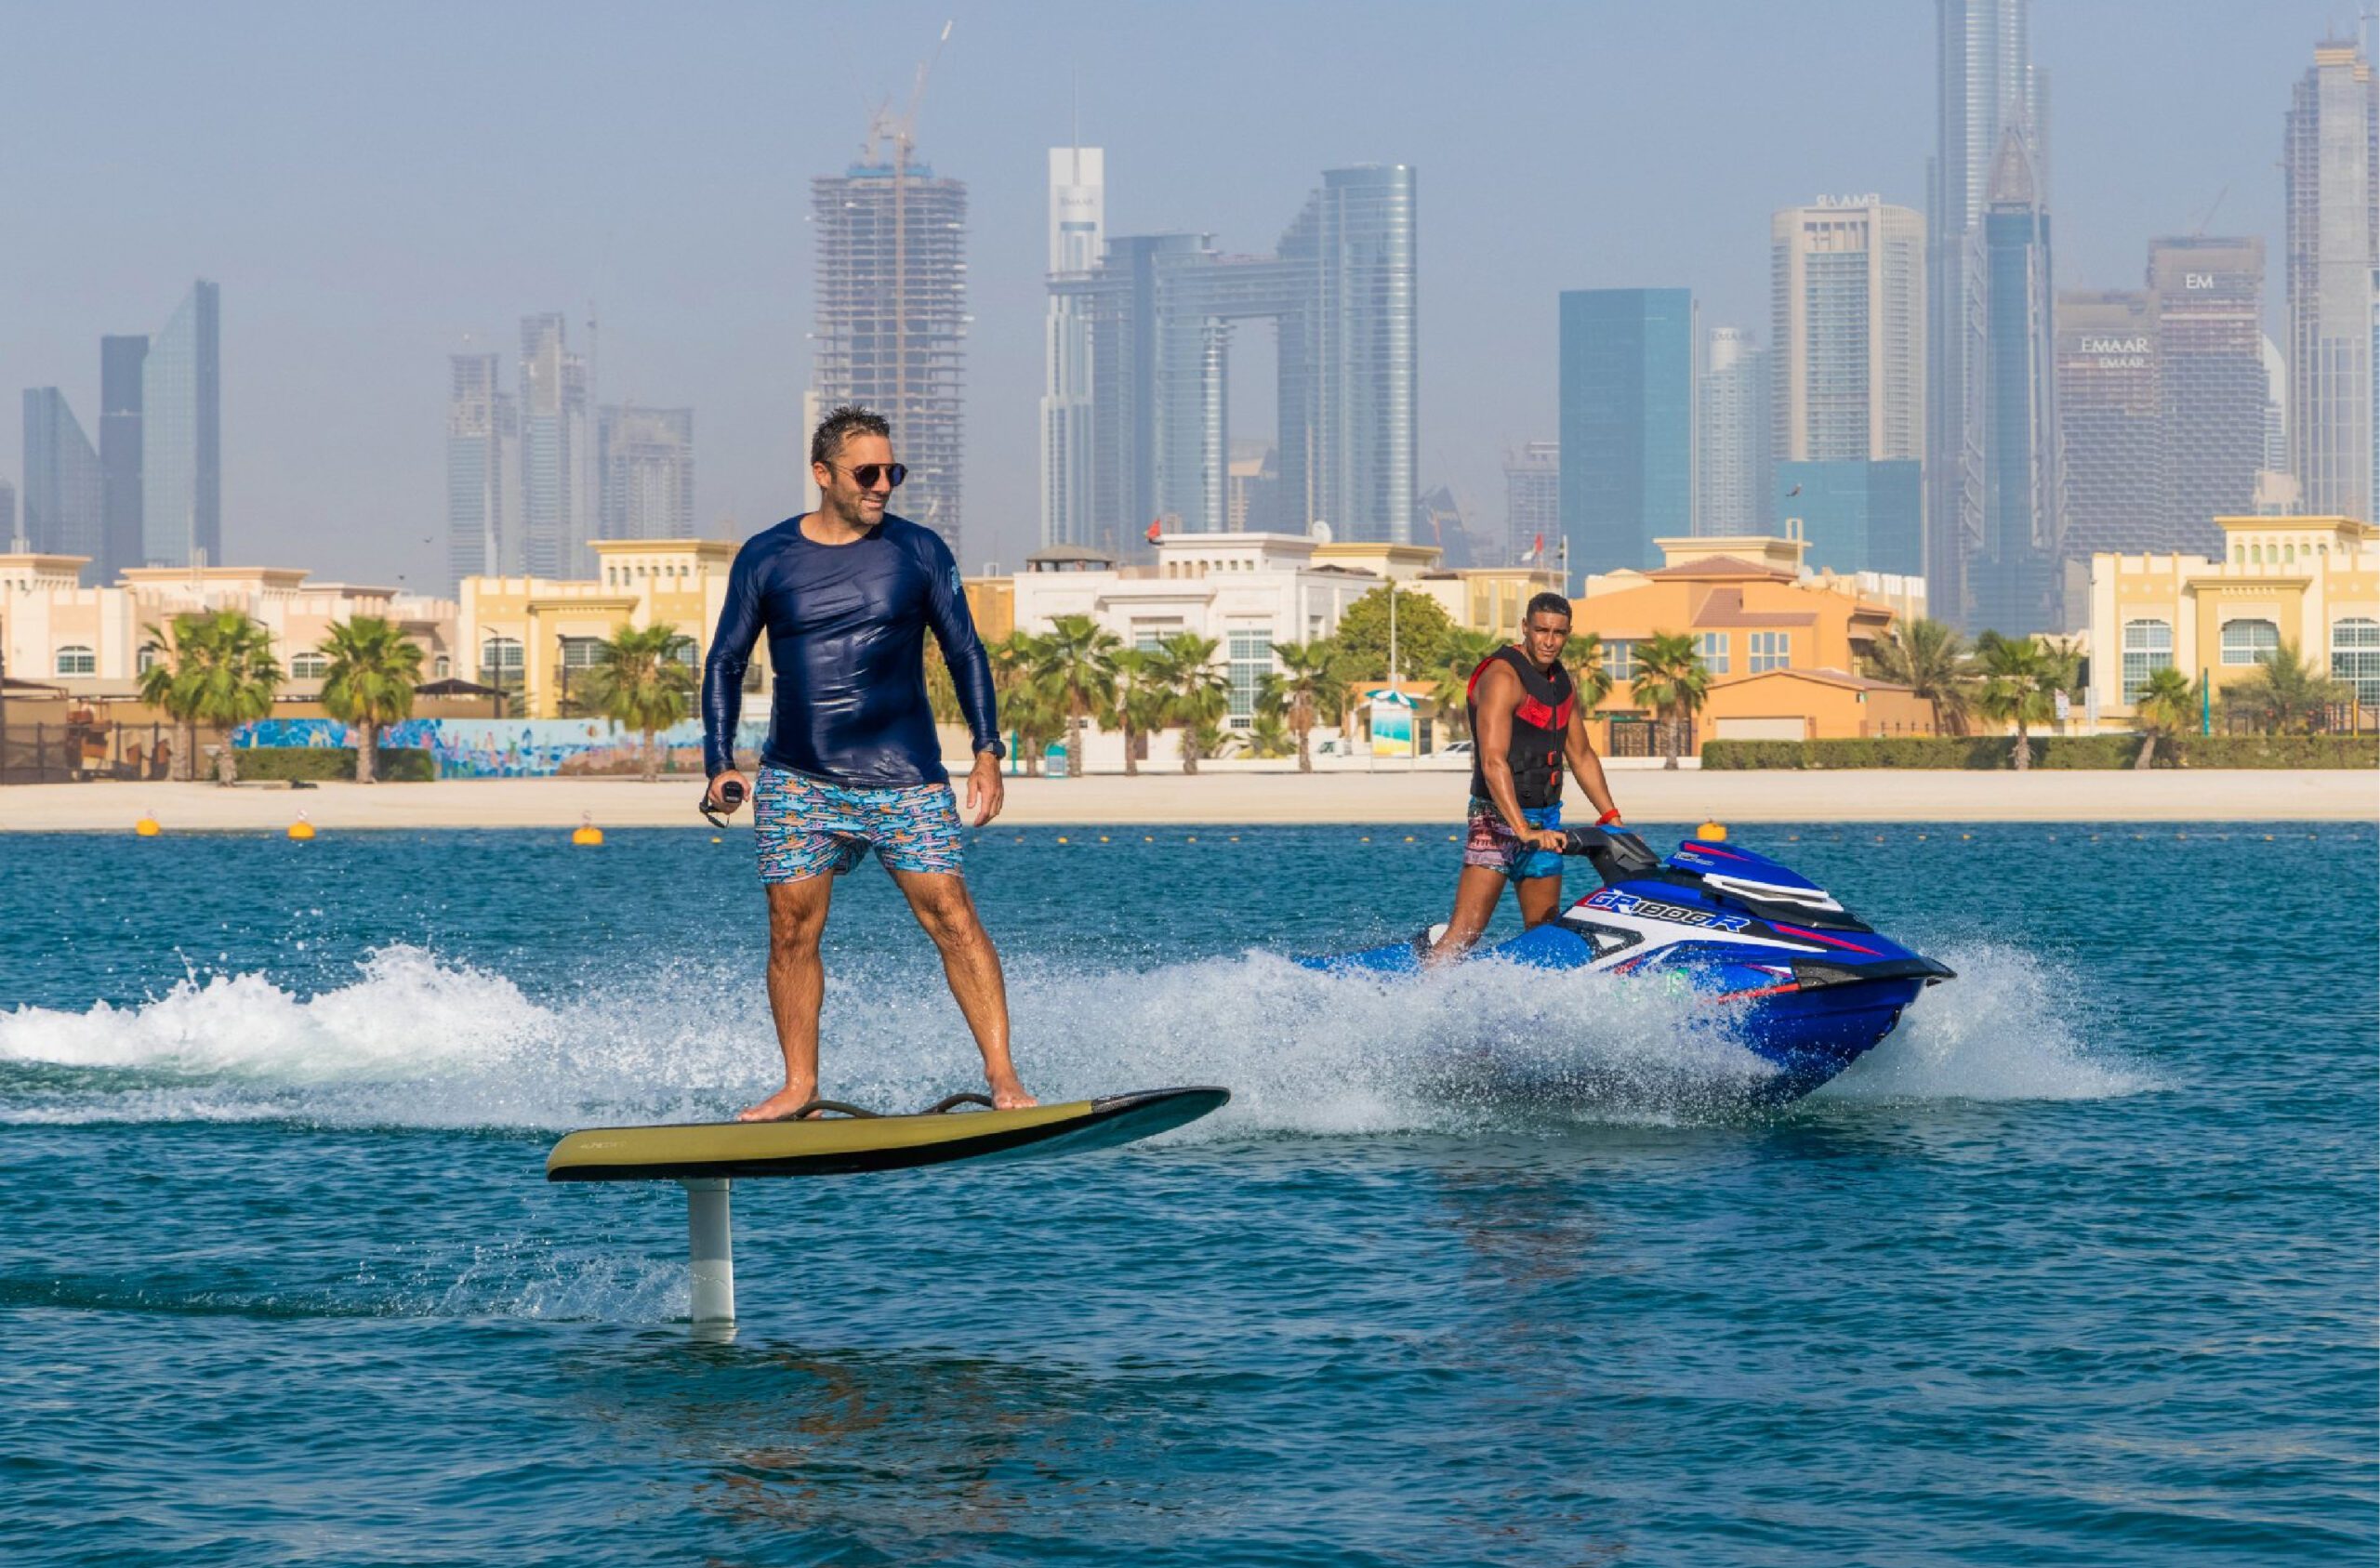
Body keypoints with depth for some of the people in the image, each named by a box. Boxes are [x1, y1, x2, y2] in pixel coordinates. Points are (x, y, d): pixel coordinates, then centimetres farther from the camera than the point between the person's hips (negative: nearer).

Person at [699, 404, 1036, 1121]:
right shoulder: (765, 559, 3)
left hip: (903, 777, -1)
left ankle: (1002, 1074, -8)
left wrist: (987, 752, -1)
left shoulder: (918, 551, 2)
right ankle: (799, 1087, 10)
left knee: (951, 916, -10)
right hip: (797, 779, 1)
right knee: (792, 932, 0)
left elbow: (965, 653, 7)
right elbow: (726, 662, 8)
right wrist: (719, 763, -1)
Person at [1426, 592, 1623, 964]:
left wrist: (1612, 818, 15)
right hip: (1499, 817, -8)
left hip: (1546, 818, 8)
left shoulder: (1562, 682, 13)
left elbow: (1582, 756, 23)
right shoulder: (1503, 677, -14)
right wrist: (1523, 831, -33)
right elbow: (1493, 763, -24)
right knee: (1465, 933, -16)